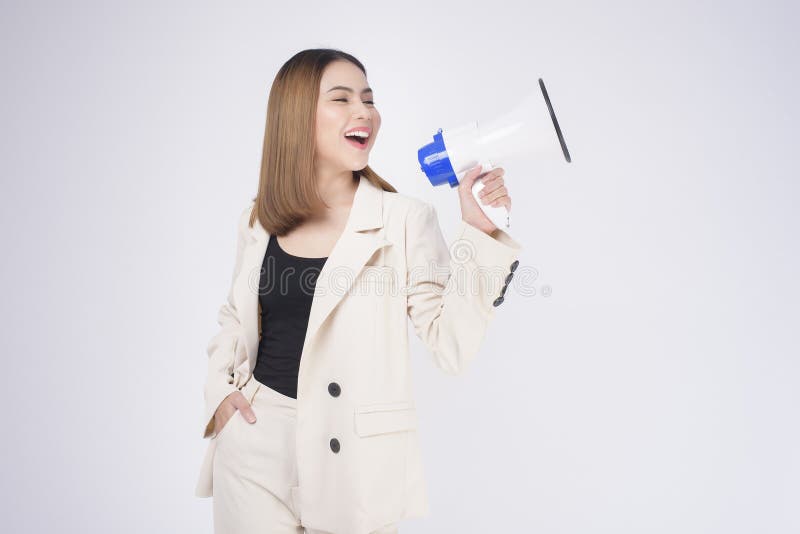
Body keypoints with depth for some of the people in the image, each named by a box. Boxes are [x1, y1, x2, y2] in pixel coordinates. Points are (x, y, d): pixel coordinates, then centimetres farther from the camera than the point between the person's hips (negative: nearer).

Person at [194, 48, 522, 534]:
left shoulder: (404, 218, -8)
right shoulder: (259, 223, 2)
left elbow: (452, 346, -13)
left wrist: (479, 234, -20)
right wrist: (220, 390, 2)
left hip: (355, 457, -2)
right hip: (254, 446, 3)